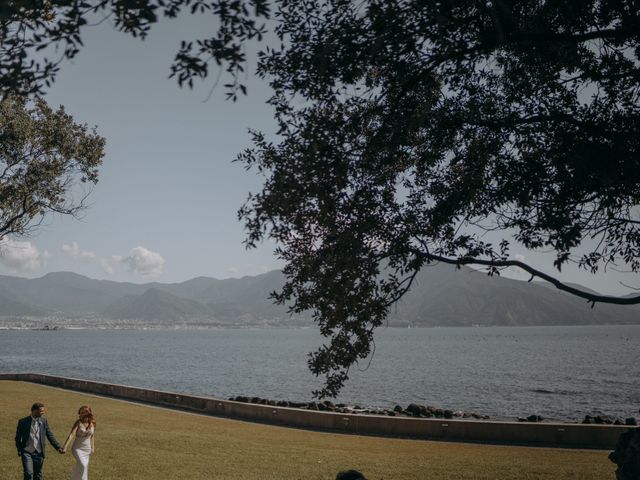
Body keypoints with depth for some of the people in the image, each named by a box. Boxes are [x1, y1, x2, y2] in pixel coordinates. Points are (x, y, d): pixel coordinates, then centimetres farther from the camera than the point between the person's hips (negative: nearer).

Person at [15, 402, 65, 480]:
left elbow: (50, 436, 4)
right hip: (27, 452, -3)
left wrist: (58, 447, -6)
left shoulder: (44, 421, 4)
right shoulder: (23, 421, -4)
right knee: (28, 473, -14)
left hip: (39, 453, 3)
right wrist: (19, 450, -6)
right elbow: (18, 437, 3)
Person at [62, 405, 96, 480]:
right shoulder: (78, 422, -14)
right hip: (77, 448, -4)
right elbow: (71, 434, -24)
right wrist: (65, 446, -33)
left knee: (79, 467, 10)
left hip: (87, 449, 4)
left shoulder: (92, 423, -3)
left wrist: (93, 447, 17)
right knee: (82, 465, -21)